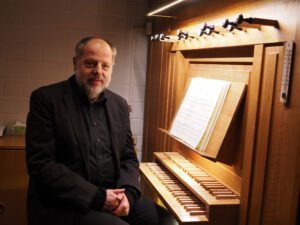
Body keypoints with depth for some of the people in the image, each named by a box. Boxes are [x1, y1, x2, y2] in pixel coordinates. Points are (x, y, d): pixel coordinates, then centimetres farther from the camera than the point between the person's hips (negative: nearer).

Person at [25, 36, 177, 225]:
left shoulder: (119, 104, 9)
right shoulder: (46, 98, -6)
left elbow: (128, 157, 11)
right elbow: (41, 164, -13)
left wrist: (126, 192, -10)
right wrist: (97, 196, -18)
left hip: (112, 196, 5)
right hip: (63, 204, -5)